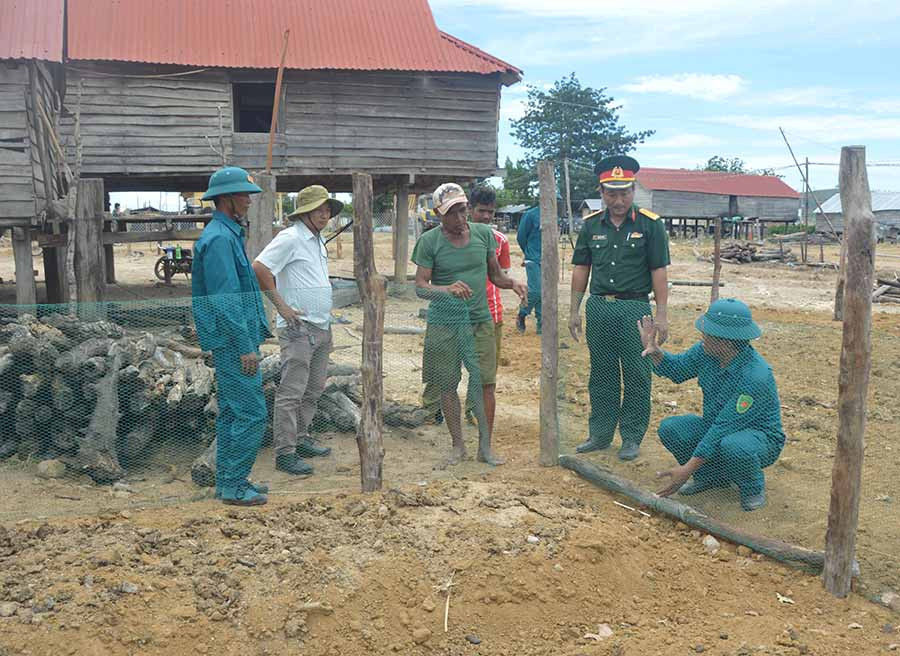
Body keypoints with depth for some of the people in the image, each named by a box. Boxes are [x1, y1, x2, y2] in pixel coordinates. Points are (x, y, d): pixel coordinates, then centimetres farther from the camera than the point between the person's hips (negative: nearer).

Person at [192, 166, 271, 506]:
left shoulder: (229, 235, 17)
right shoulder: (219, 239, -16)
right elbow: (225, 301, -21)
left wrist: (252, 338, 21)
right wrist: (246, 347, -21)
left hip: (233, 341, 11)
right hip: (233, 341, -11)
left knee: (231, 412, 15)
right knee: (251, 413, -6)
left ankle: (228, 481, 23)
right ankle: (233, 485, 2)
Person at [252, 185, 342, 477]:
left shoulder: (318, 240, 16)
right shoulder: (290, 238, -13)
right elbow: (258, 268, -22)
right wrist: (281, 305, -19)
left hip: (322, 328, 9)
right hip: (298, 328, -9)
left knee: (314, 390, 16)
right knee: (291, 392, -6)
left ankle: (301, 439, 29)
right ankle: (285, 453, -1)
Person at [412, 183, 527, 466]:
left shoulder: (483, 233, 4)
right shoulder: (429, 241, -5)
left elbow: (495, 275, 12)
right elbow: (420, 286, -10)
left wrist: (512, 283, -10)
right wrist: (447, 289, -30)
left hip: (480, 320, 2)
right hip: (443, 323, -2)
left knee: (485, 383, 0)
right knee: (447, 386, 5)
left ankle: (485, 447, 12)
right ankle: (458, 445, 20)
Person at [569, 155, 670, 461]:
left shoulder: (650, 224, -3)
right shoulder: (591, 225, 8)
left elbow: (658, 271, -4)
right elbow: (581, 269, 11)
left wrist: (661, 313, -8)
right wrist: (574, 309, 8)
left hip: (634, 308, -3)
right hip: (598, 308, 4)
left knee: (636, 377, 2)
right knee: (601, 375, 12)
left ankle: (632, 438, 14)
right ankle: (600, 434, 23)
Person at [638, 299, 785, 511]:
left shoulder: (755, 376, -34)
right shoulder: (706, 352, -11)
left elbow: (723, 428, -34)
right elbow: (676, 369, 8)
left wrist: (687, 469, -33)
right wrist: (654, 351, -15)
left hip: (760, 436, -7)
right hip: (717, 428, 7)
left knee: (733, 445, -40)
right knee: (670, 428, -14)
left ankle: (754, 487, -5)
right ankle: (713, 476, 8)